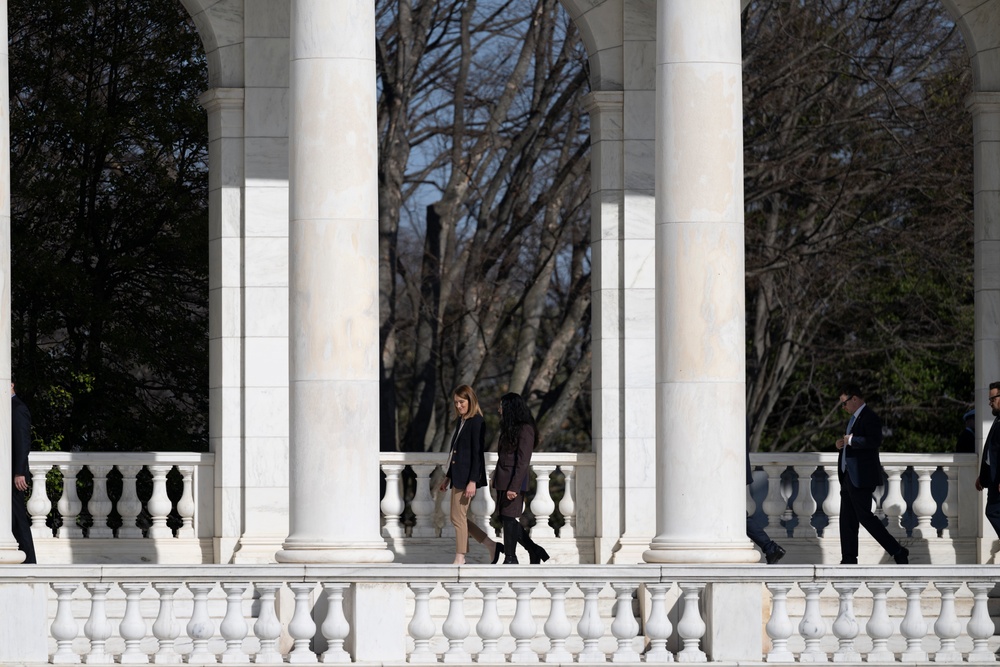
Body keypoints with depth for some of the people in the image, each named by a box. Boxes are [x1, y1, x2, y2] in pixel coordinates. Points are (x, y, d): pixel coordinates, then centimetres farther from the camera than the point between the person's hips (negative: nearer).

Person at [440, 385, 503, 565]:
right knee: (459, 518, 10)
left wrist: (473, 481, -20)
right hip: (458, 475, 9)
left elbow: (477, 453, -16)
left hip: (467, 476, -9)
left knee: (458, 518, -4)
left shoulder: (476, 422, -12)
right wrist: (448, 476, 22)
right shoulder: (460, 421, 15)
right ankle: (492, 546, 17)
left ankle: (460, 560, 4)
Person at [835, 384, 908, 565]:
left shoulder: (869, 417, -13)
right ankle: (849, 560, 12)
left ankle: (898, 552, -4)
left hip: (861, 478, -10)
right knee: (847, 520, 9)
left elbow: (875, 441, -28)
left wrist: (851, 440, -20)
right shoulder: (854, 418, 18)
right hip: (849, 476, 10)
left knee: (865, 517, -9)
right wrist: (843, 444, 8)